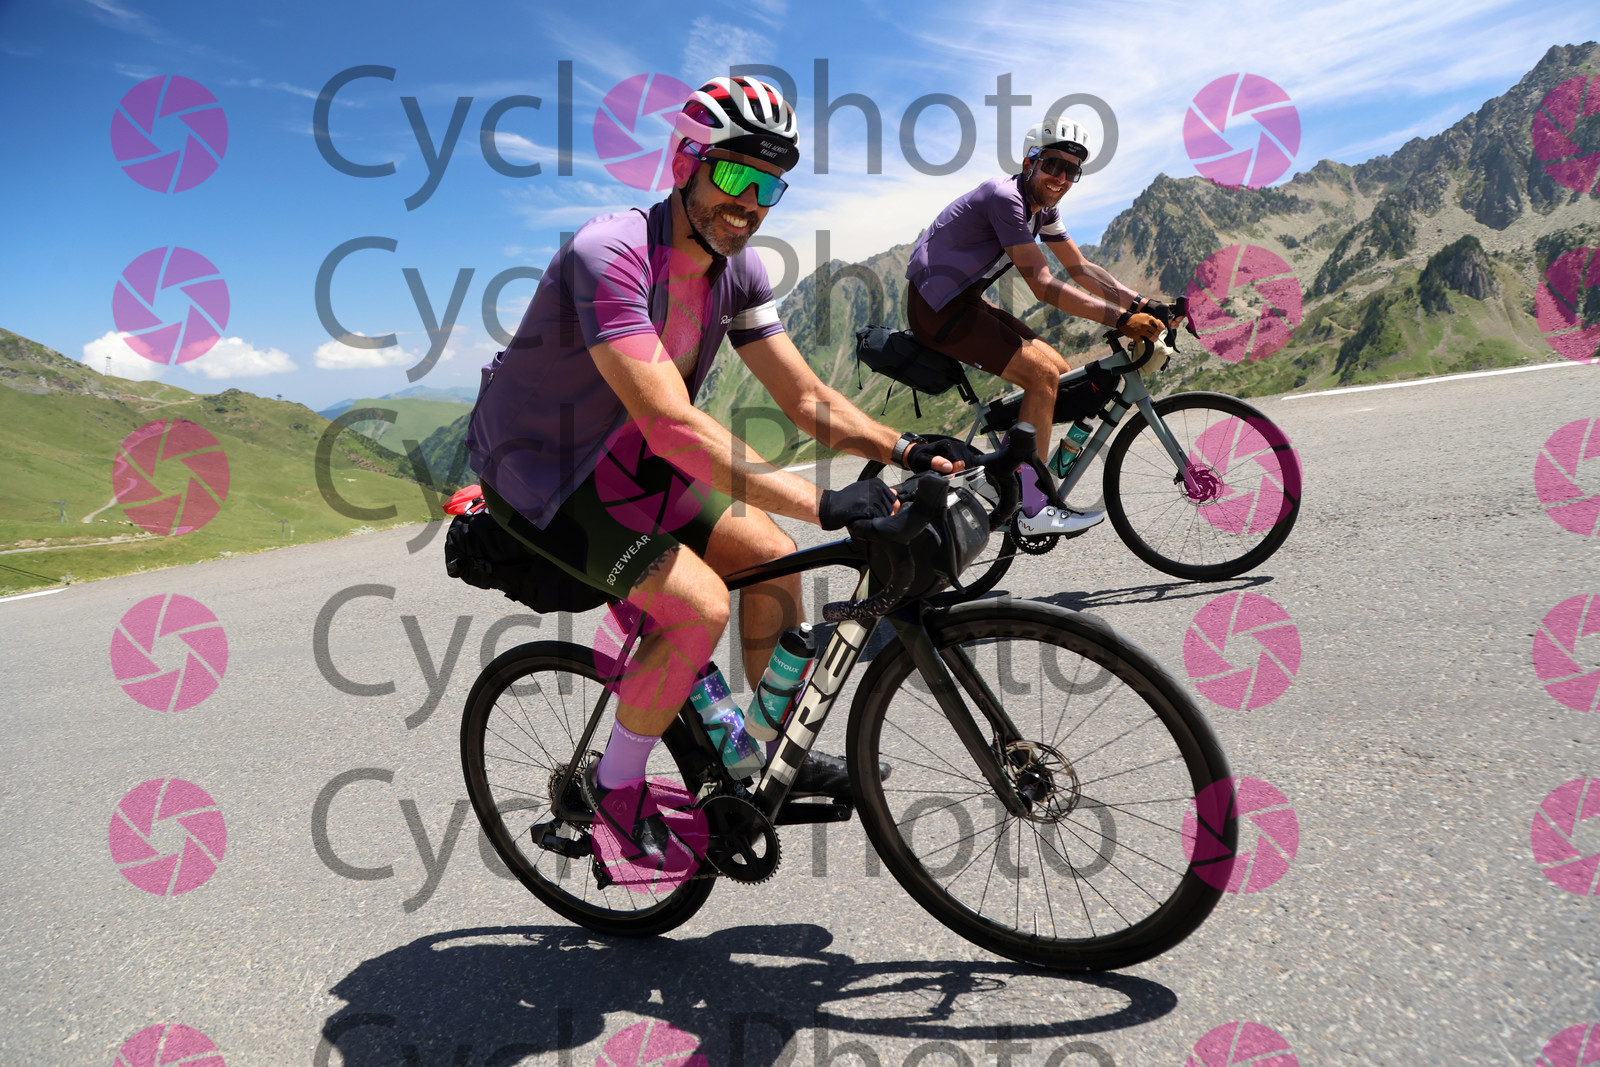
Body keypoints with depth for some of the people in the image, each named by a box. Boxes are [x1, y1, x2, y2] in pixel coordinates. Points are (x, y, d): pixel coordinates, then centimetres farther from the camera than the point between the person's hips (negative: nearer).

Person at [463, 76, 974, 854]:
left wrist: (903, 450, -20)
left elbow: (806, 398, -3)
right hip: (539, 471, -8)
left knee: (772, 558, 0)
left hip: (626, 463, 8)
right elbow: (672, 423, -39)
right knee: (699, 606, -22)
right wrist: (820, 503, -42)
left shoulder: (737, 269, -4)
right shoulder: (610, 254, -29)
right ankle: (612, 784, 3)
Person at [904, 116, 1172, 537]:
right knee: (1042, 375, -17)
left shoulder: (1043, 208, 9)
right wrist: (1121, 318, -27)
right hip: (937, 308, -10)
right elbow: (1042, 284, -25)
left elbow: (1080, 268, 10)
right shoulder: (1006, 197, -21)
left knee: (1061, 372, 5)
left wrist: (1141, 304, -2)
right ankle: (1033, 511, -12)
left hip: (964, 301, 10)